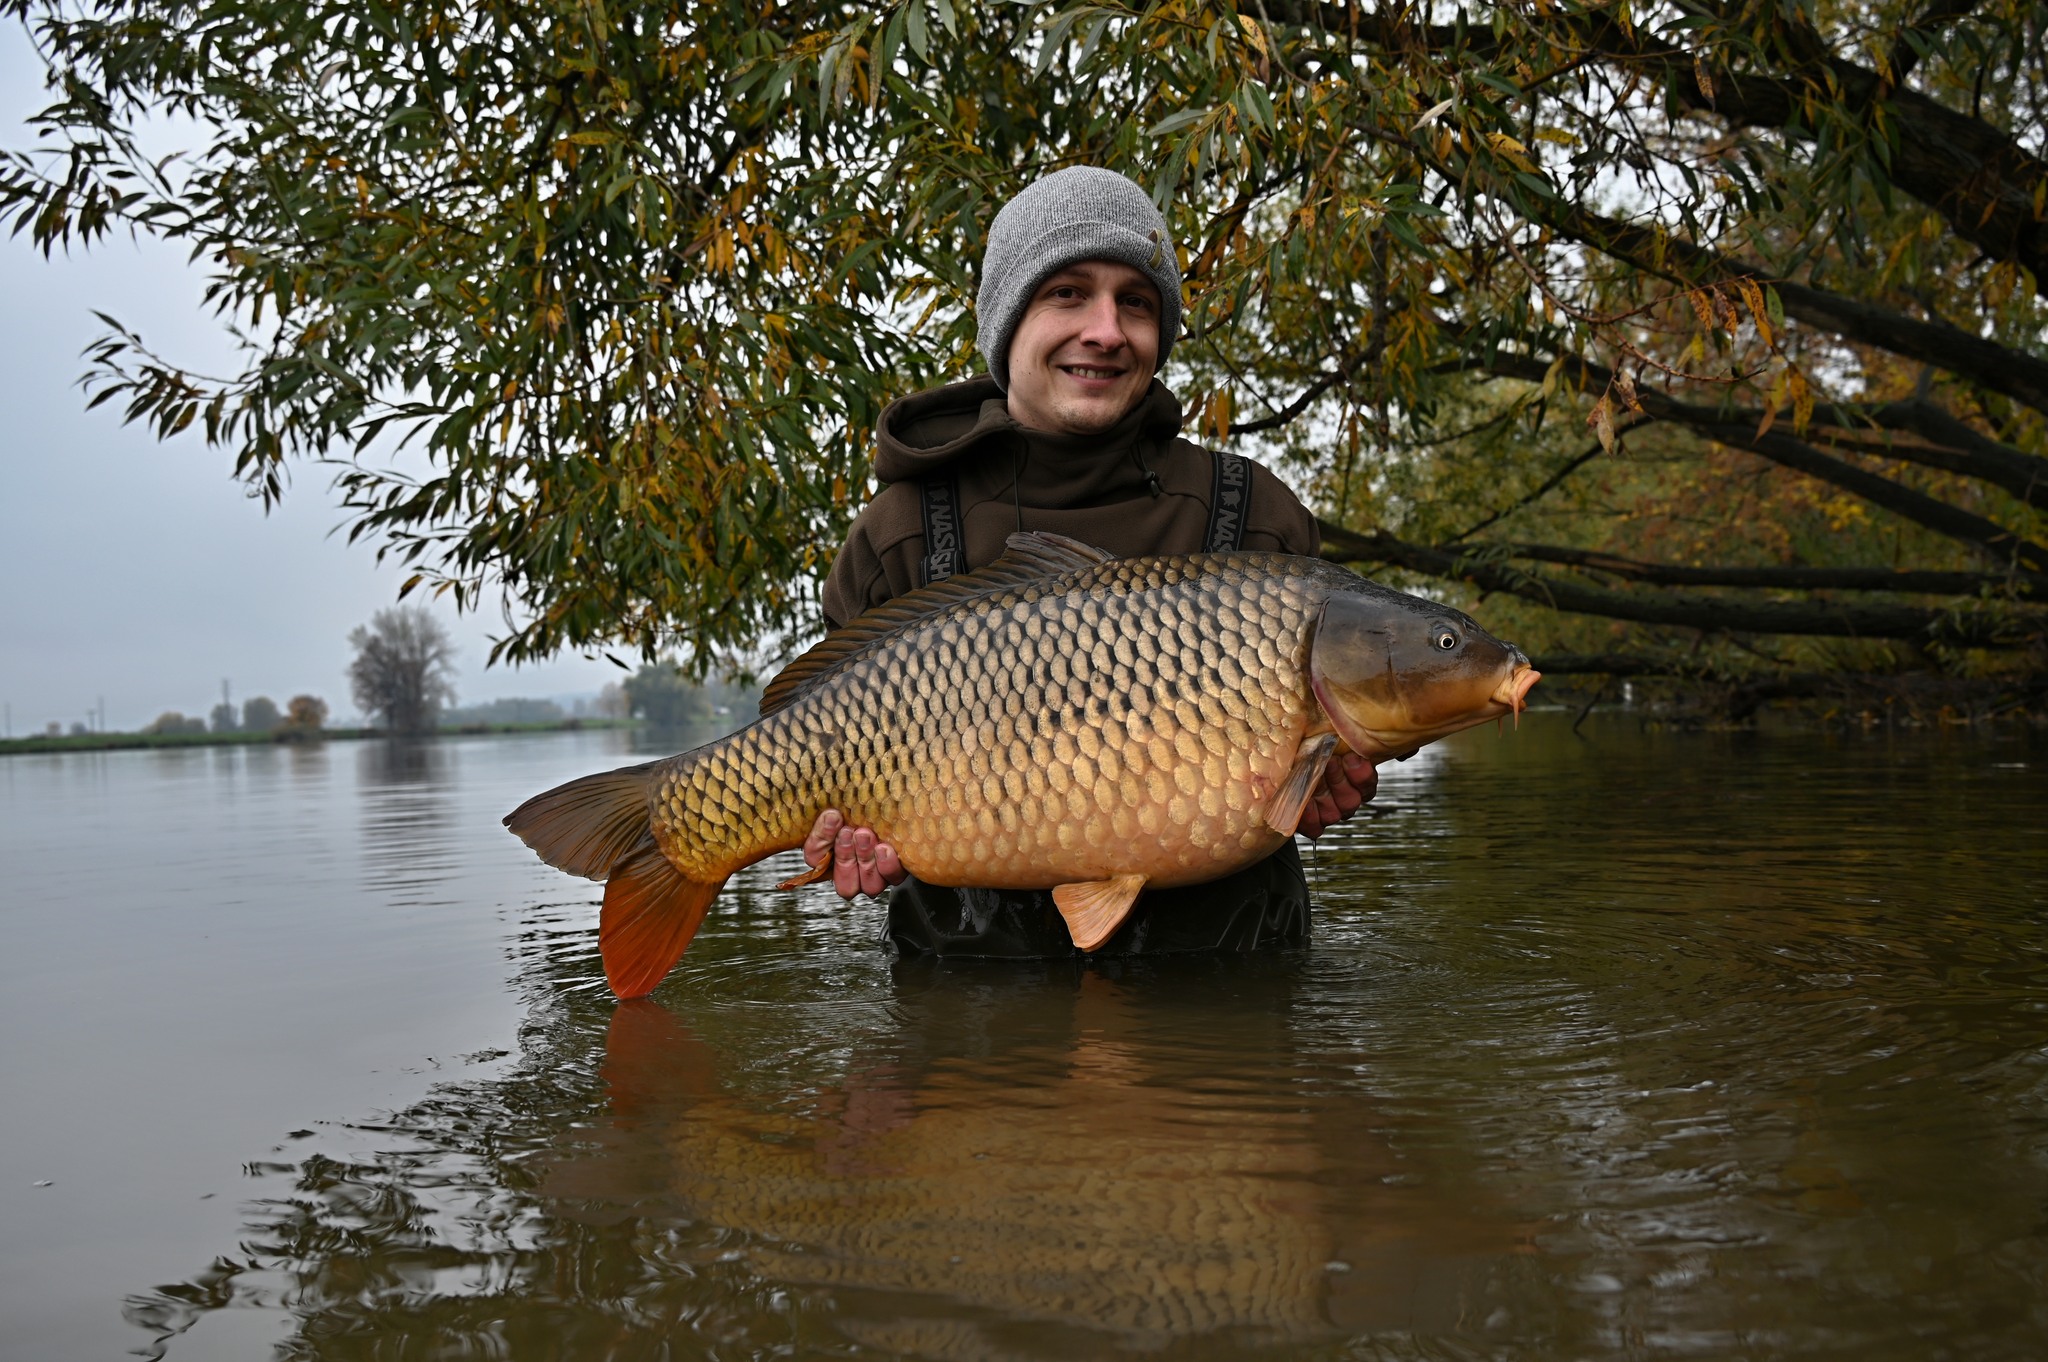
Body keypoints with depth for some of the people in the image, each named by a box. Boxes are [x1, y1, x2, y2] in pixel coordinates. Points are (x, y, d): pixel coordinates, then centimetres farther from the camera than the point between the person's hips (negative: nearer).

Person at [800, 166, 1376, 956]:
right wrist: (851, 836, -11)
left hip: (1222, 954, 0)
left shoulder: (1255, 519, 4)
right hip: (979, 976, 0)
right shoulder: (897, 542, 2)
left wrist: (1334, 782, -9)